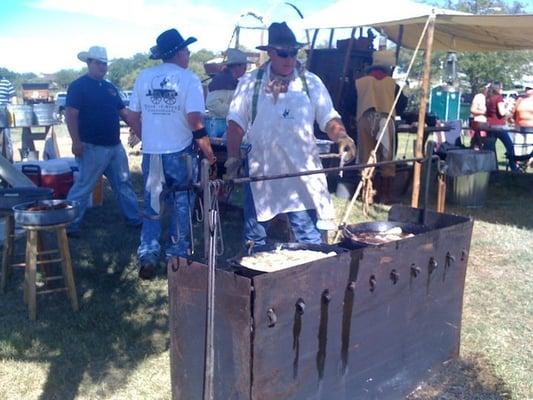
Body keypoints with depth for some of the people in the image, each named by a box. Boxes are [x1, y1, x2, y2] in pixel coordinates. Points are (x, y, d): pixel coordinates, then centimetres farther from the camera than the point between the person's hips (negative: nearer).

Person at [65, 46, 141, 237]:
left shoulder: (110, 87, 15)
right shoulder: (78, 86, -7)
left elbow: (123, 112, 19)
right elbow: (71, 115, -14)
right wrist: (76, 142, -21)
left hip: (115, 146, 8)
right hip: (92, 148, -8)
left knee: (124, 183, 13)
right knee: (83, 186, -4)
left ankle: (134, 218, 23)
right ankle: (70, 225, 6)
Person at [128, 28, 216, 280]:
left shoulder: (144, 77, 3)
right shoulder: (188, 79, -8)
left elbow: (134, 118, 5)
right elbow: (195, 122, -16)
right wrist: (209, 154, -9)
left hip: (151, 153, 3)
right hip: (180, 153, -3)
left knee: (152, 207, 13)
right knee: (181, 206, 13)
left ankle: (148, 257, 9)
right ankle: (177, 254, 20)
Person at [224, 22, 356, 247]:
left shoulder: (311, 83, 5)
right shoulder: (250, 83, 3)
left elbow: (329, 118, 2)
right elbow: (236, 123, 4)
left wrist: (341, 137, -18)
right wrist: (233, 158, -2)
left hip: (301, 173, 0)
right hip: (261, 172, 0)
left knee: (309, 238, 2)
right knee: (254, 237, 11)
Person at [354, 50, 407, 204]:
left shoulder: (359, 82, 14)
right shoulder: (391, 83, 13)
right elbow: (402, 103, 13)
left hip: (365, 120, 1)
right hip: (385, 120, -1)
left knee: (365, 159, 4)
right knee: (386, 159, 5)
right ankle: (385, 195, 7)